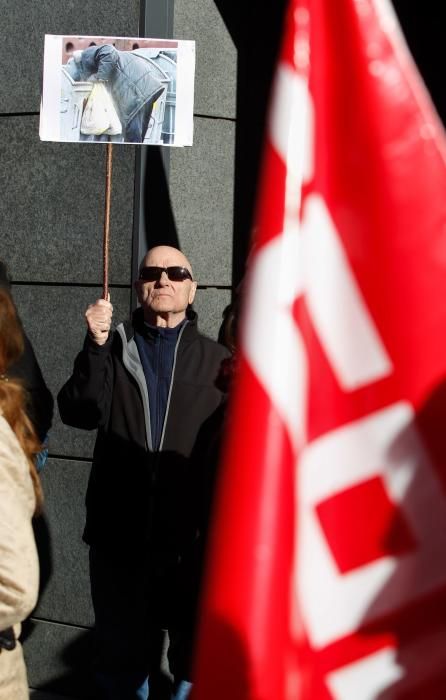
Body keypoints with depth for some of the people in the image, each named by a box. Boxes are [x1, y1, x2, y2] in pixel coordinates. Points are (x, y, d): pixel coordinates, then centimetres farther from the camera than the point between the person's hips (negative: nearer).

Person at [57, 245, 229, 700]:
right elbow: (80, 413, -6)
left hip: (194, 536, -1)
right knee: (122, 652, 14)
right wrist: (95, 346, -17)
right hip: (119, 534, 1)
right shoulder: (113, 348, 8)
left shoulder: (216, 359, 4)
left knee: (195, 655, 9)